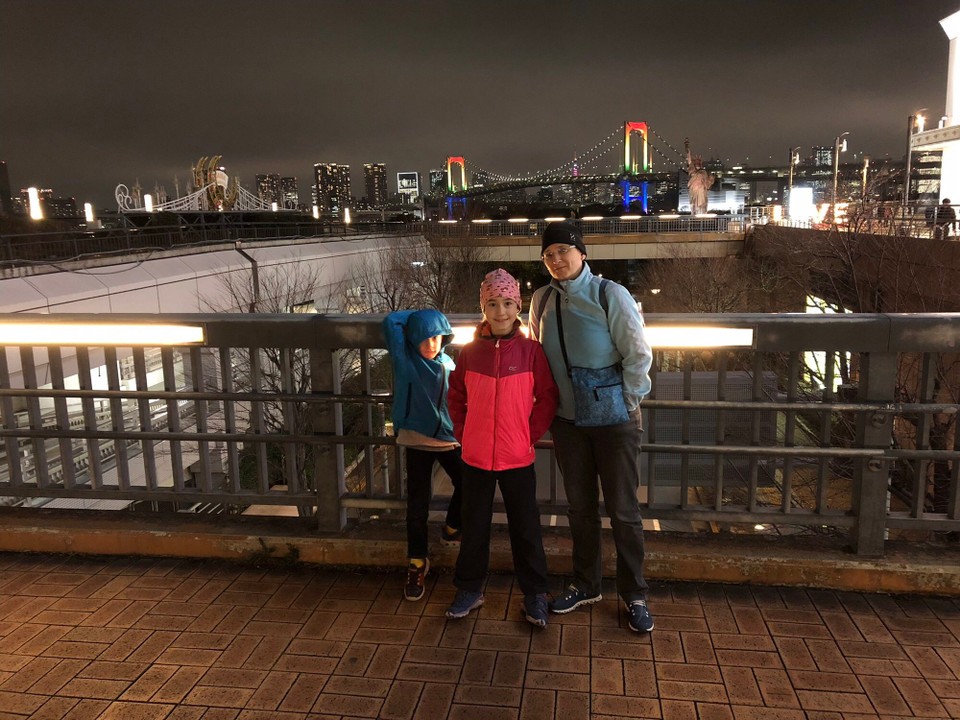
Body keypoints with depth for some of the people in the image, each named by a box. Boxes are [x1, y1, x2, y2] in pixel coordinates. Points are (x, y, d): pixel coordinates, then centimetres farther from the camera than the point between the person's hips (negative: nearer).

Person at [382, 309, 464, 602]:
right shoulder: (406, 361, -5)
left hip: (451, 440, 3)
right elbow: (391, 321, -11)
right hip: (417, 441, -2)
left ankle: (452, 529, 34)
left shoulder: (449, 364, 3)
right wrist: (417, 316, 1)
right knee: (417, 506, 2)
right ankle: (417, 563, 18)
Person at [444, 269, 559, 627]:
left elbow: (547, 398, -1)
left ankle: (534, 594, 26)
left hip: (518, 457, -2)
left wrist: (530, 434, -5)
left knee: (525, 528, 10)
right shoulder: (469, 351, -1)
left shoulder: (531, 350, -6)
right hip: (476, 456, 2)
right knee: (474, 526, 15)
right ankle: (470, 589, 31)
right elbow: (456, 396, 11)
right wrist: (462, 432, 3)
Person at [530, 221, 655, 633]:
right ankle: (585, 586, 34)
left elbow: (639, 355, -11)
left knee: (623, 510, 5)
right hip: (568, 421, 4)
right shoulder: (542, 301, 1)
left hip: (614, 421, -4)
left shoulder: (609, 295, -13)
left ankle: (634, 596, 23)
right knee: (580, 507, 16)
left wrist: (627, 403, -8)